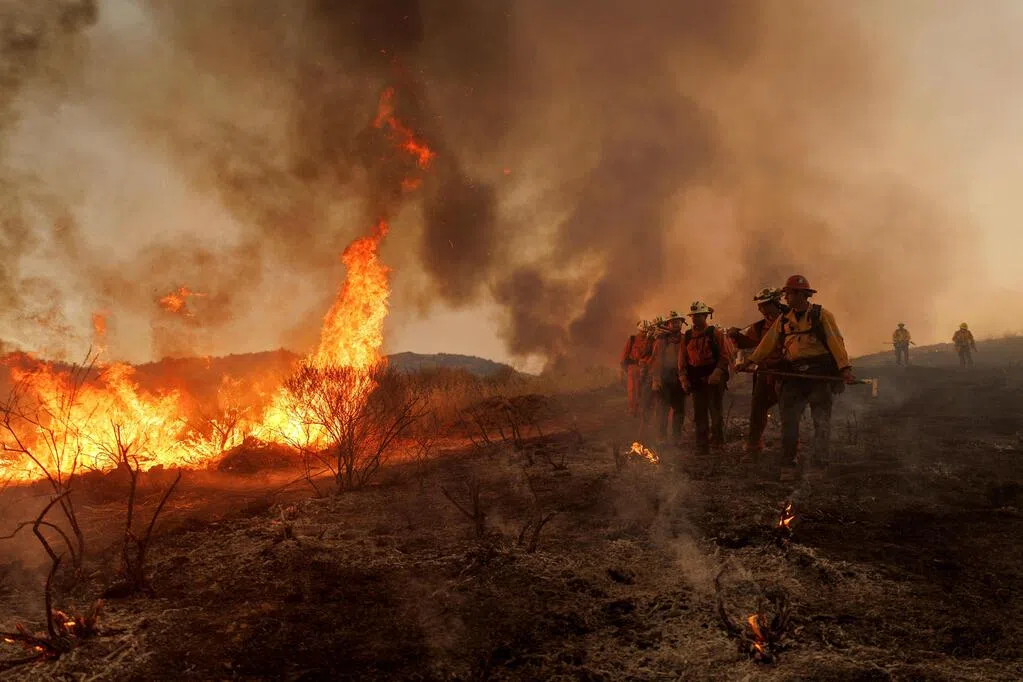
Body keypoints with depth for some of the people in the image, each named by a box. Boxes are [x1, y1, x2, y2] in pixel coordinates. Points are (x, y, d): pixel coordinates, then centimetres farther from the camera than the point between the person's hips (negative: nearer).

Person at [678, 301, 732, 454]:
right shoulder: (687, 337, 10)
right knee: (699, 414, 5)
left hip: (714, 380, -3)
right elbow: (682, 360, 10)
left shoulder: (716, 334, -1)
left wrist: (716, 374, -18)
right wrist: (684, 379, 0)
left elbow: (726, 356, -7)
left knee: (716, 412, 2)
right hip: (696, 381, 3)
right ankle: (702, 446, 10)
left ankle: (717, 441, 16)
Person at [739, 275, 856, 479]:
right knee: (789, 420, 0)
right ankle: (788, 464, 6)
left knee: (821, 421, 0)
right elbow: (768, 343, 12)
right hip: (794, 376, 4)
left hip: (819, 376, -4)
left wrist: (845, 368, -19)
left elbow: (836, 342, -9)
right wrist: (749, 361, 5)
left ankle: (820, 464, 5)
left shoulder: (822, 315, -1)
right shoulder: (783, 320, 13)